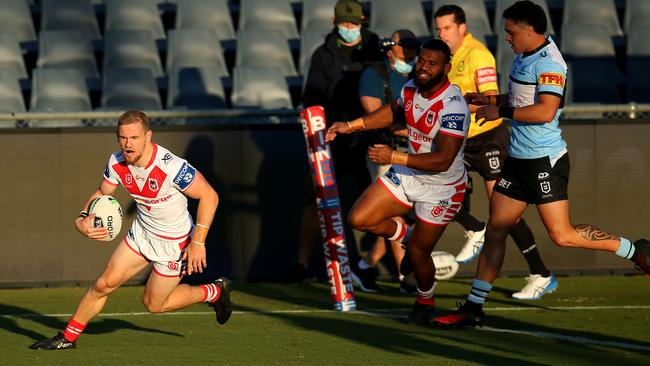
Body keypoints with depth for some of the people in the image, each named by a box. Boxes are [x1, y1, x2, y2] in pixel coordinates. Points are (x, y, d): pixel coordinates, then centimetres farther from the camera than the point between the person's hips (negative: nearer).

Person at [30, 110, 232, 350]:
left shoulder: (172, 166, -34)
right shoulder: (116, 163, -15)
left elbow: (209, 197, -24)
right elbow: (102, 194, 5)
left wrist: (198, 242, -23)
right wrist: (83, 219, -16)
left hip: (174, 243, -5)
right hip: (141, 232, 5)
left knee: (154, 303, 7)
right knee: (104, 285, 2)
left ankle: (214, 292, 28)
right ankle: (68, 338, 18)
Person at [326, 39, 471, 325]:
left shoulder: (452, 107, -30)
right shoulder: (411, 88, -6)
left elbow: (443, 160, -36)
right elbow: (393, 111, 19)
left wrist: (394, 157, -41)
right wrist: (350, 126, 14)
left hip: (441, 187, -7)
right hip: (407, 175, 7)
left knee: (418, 250, 0)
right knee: (359, 219, -3)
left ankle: (426, 302, 30)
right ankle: (408, 235, 25)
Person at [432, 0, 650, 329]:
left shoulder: (549, 63, -18)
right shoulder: (525, 56, 11)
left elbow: (546, 111, -29)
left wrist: (502, 112, -21)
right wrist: (491, 100, 15)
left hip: (545, 160, -9)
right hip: (519, 158, 9)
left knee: (563, 235, -10)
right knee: (495, 229, 8)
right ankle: (473, 307, 11)